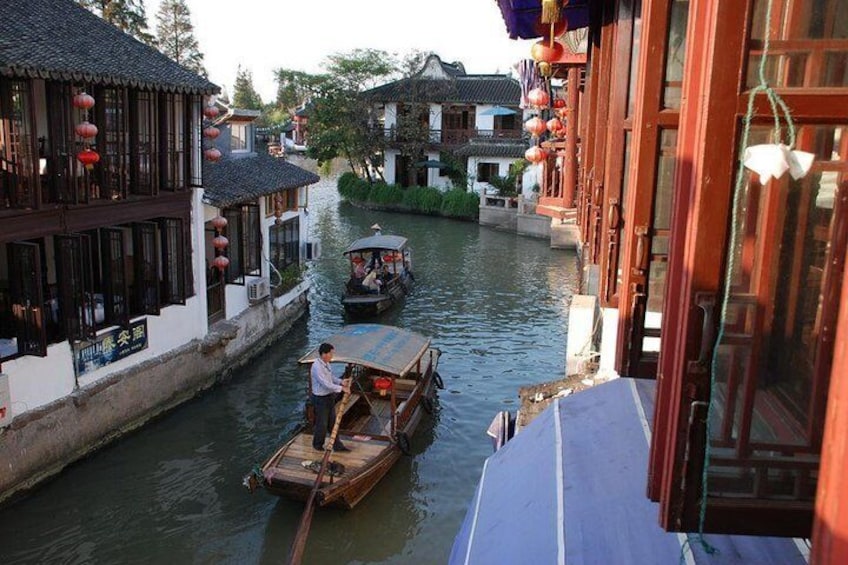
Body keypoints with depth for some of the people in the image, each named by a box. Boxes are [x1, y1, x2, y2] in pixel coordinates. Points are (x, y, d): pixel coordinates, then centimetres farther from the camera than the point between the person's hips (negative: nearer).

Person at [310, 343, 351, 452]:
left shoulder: (326, 363, 2)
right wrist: (341, 388, -24)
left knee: (332, 422, 16)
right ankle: (317, 445, 30)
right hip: (320, 399, -9)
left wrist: (341, 381, -3)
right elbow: (326, 384, -28)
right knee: (322, 424, 8)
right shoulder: (317, 367, -27)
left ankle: (337, 445, 27)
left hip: (330, 396, 9)